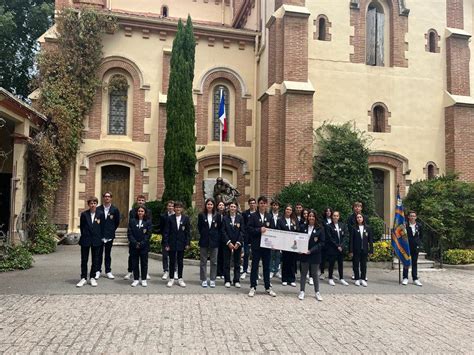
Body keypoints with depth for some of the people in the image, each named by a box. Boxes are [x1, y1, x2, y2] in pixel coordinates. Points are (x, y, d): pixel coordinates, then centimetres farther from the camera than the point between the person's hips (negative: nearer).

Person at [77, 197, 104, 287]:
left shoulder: (100, 214, -1)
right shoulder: (84, 214, -2)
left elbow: (102, 227, 4)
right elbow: (81, 226, 6)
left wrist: (100, 237, 3)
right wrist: (84, 236, 6)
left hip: (96, 240, 0)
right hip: (85, 240, 0)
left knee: (95, 260, 7)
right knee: (84, 260, 5)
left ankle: (92, 278, 17)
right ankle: (83, 278, 14)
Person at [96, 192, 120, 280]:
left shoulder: (115, 210, 1)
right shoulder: (98, 209, -2)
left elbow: (117, 222, 8)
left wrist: (112, 230, 6)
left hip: (109, 235, 1)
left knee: (108, 254, 9)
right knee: (99, 254, 5)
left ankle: (108, 271, 15)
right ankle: (98, 271, 14)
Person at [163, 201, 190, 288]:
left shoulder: (186, 218, 1)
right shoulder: (170, 218, -2)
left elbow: (188, 232, 2)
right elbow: (166, 232, -2)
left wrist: (187, 243, -3)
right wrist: (166, 244, -7)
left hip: (181, 244, 1)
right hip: (172, 244, -1)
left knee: (180, 262, 9)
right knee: (172, 262, 7)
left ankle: (180, 279, 20)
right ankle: (171, 279, 17)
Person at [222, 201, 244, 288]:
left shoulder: (240, 218, 3)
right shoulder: (225, 218, 2)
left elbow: (242, 231, 0)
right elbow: (223, 231, -2)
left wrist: (238, 242, -8)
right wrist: (228, 242, -10)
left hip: (237, 244, 1)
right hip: (227, 243, 0)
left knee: (237, 263, 5)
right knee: (227, 263, 3)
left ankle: (236, 281, 13)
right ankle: (227, 280, 11)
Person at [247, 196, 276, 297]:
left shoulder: (270, 216, 9)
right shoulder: (253, 216, -1)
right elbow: (249, 229, -8)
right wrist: (259, 230, -18)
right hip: (256, 245, -3)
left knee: (267, 267, 10)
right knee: (254, 266, 4)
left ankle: (268, 287, 20)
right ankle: (253, 287, 13)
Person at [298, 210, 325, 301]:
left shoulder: (320, 229, -4)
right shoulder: (303, 227, 3)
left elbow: (322, 242, -6)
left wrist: (311, 250, -15)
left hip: (315, 255, -2)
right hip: (304, 254, 2)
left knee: (315, 274, 8)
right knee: (303, 273, 8)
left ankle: (317, 292, 20)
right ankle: (302, 291, 16)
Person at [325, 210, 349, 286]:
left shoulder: (342, 225, 7)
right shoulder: (329, 226, -6)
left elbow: (346, 235, 4)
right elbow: (330, 238, -8)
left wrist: (341, 245, -6)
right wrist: (337, 246, -10)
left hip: (341, 248, 4)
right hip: (332, 248, -4)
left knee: (341, 263, 10)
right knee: (331, 263, 2)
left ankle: (341, 278, 19)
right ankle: (330, 279, 12)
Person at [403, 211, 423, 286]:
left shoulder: (419, 226, 3)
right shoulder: (405, 225, -6)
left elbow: (421, 236, 15)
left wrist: (419, 243, 5)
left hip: (415, 247, 3)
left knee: (415, 263, 9)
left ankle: (415, 279, 14)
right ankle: (405, 278, 8)